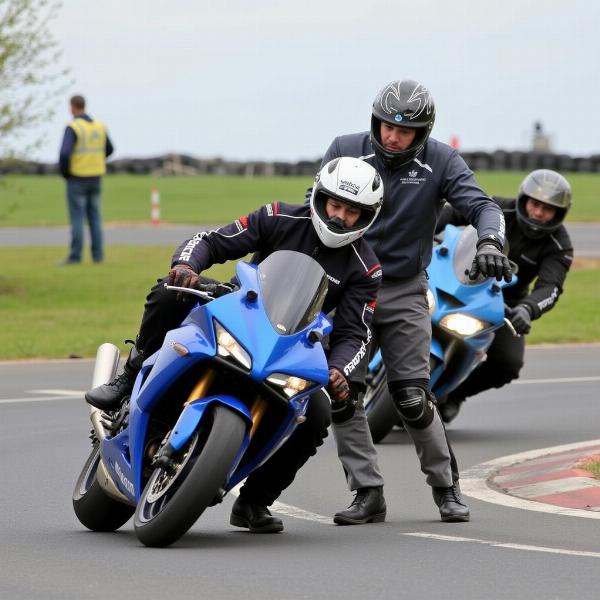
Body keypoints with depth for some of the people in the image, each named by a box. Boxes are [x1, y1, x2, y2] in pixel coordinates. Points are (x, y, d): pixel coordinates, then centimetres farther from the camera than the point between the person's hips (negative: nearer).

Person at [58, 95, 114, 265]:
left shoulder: (72, 127, -16)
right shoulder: (99, 126, 5)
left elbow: (64, 153, -25)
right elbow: (109, 149, 19)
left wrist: (64, 172, -7)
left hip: (77, 179, -6)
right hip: (95, 179, 6)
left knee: (77, 218, -2)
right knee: (94, 217, 11)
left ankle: (75, 256, -2)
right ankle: (98, 255, 10)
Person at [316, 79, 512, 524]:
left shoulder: (441, 161, -5)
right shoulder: (345, 150, -3)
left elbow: (481, 205, -16)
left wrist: (489, 241, -37)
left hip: (404, 291, -1)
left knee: (412, 397, -7)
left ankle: (446, 487, 11)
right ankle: (368, 492, 0)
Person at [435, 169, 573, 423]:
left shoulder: (559, 247, -18)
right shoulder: (501, 210, -15)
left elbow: (549, 288, -33)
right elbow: (453, 211, -6)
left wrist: (528, 309, -54)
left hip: (506, 304, 0)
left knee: (508, 364, -20)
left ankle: (455, 393, 7)